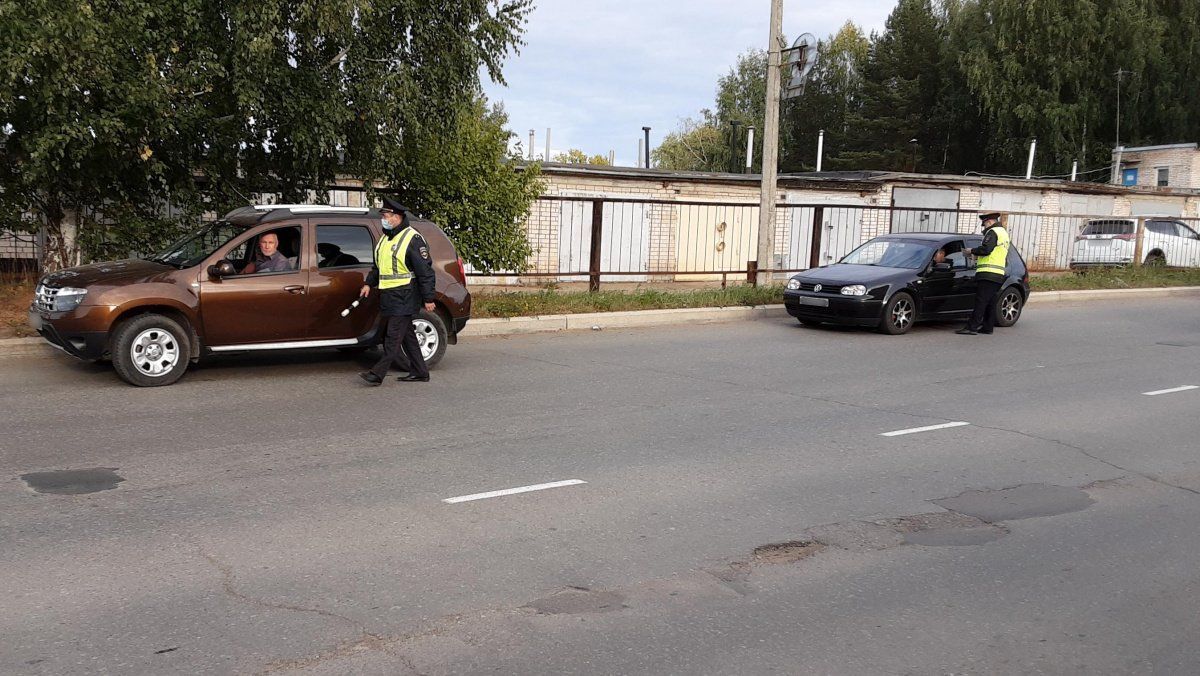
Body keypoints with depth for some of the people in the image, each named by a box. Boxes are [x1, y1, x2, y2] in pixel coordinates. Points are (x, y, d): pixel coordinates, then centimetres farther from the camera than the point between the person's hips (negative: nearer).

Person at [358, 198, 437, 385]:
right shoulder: (385, 239, 16)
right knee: (407, 334, 11)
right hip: (389, 296, 9)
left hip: (404, 298, -9)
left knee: (393, 335, -9)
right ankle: (420, 372, 17)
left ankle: (378, 373, -11)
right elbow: (378, 266, 28)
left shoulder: (412, 239, -11)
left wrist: (428, 299, -16)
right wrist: (369, 283, 13)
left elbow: (425, 271, -14)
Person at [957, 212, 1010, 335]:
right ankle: (988, 327, 14)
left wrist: (972, 250, -6)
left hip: (988, 274, -10)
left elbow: (986, 249, -21)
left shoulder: (993, 232, -8)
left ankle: (972, 327, -16)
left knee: (981, 301, -13)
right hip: (999, 274, 10)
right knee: (991, 302, 12)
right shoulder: (1004, 233, 24)